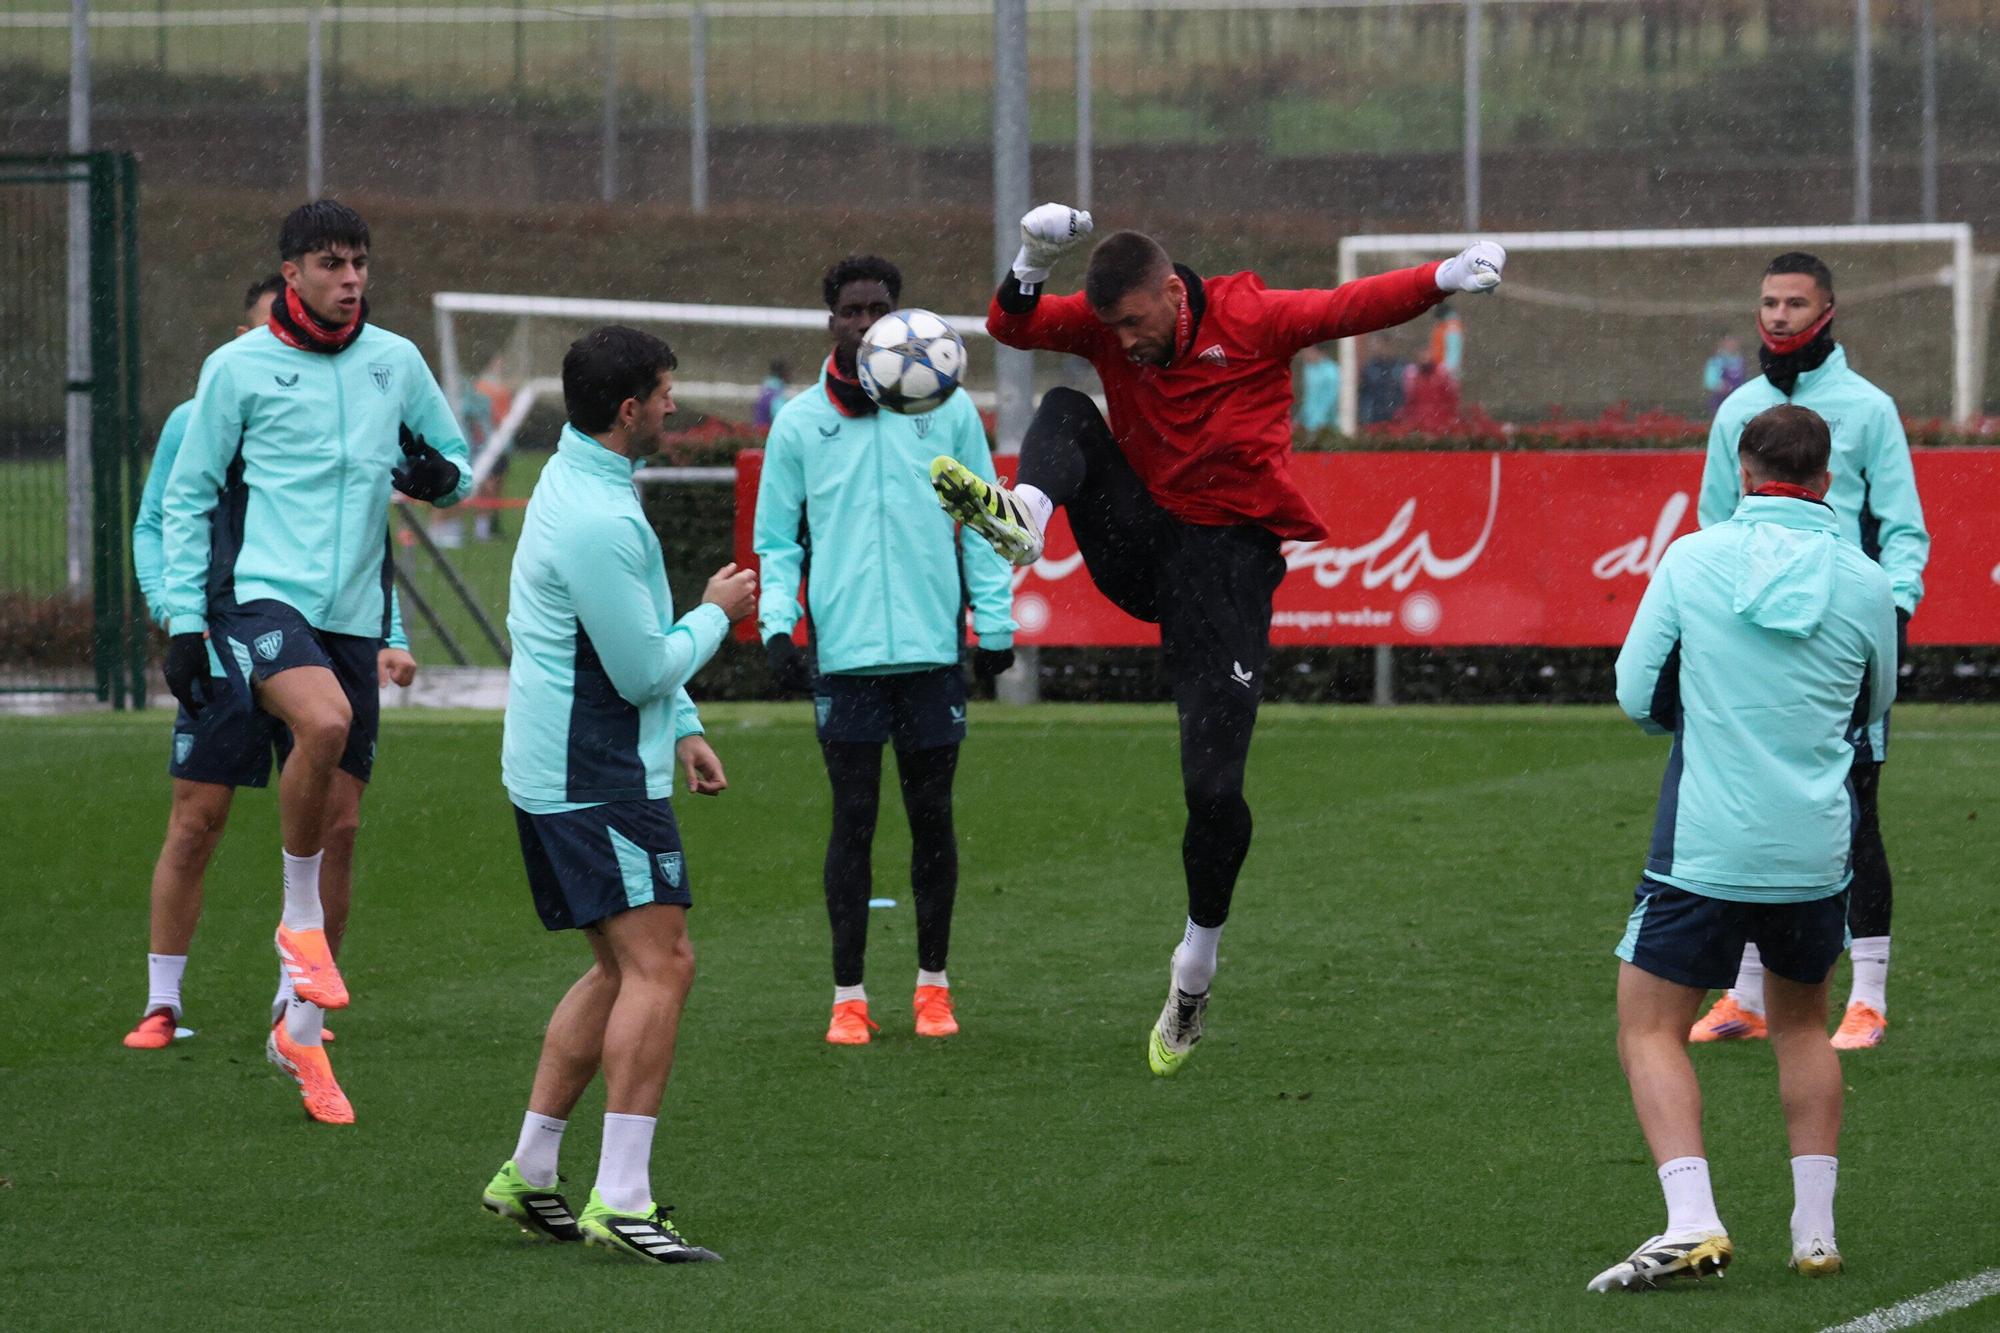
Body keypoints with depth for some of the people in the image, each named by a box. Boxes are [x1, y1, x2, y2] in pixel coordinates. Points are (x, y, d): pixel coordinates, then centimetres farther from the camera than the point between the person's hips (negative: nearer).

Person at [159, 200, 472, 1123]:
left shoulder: (395, 363, 10)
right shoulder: (239, 368, 0)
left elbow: (456, 463, 20)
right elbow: (187, 498, 5)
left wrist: (440, 476, -5)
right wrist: (182, 620, -2)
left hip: (353, 613, 5)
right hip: (258, 594, -4)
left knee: (340, 823, 5)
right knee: (324, 721, -34)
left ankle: (300, 1031, 17)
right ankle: (299, 920, -14)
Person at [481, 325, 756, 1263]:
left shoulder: (578, 481, 13)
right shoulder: (597, 522, -22)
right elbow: (645, 668, -18)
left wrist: (683, 728, 21)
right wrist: (718, 614, -2)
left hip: (556, 769, 11)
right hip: (597, 779, -11)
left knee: (623, 970, 16)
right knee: (659, 965, -13)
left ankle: (528, 1173, 19)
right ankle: (621, 1197, -17)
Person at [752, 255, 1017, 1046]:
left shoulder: (948, 410, 4)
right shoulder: (799, 422, 4)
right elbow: (776, 539, 7)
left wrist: (996, 624, 3)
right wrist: (777, 625, -7)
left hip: (933, 652, 1)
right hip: (845, 653, -1)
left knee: (932, 818, 7)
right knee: (853, 820, 0)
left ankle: (933, 984, 18)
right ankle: (849, 996, 5)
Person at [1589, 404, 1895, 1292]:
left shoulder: (1692, 561, -5)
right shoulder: (1862, 584, -1)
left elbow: (1638, 695, 1)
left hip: (1703, 846, -3)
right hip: (1816, 849, 3)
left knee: (1650, 1028, 3)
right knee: (1801, 1022, 22)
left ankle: (1690, 1222, -14)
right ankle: (1815, 1228, 18)